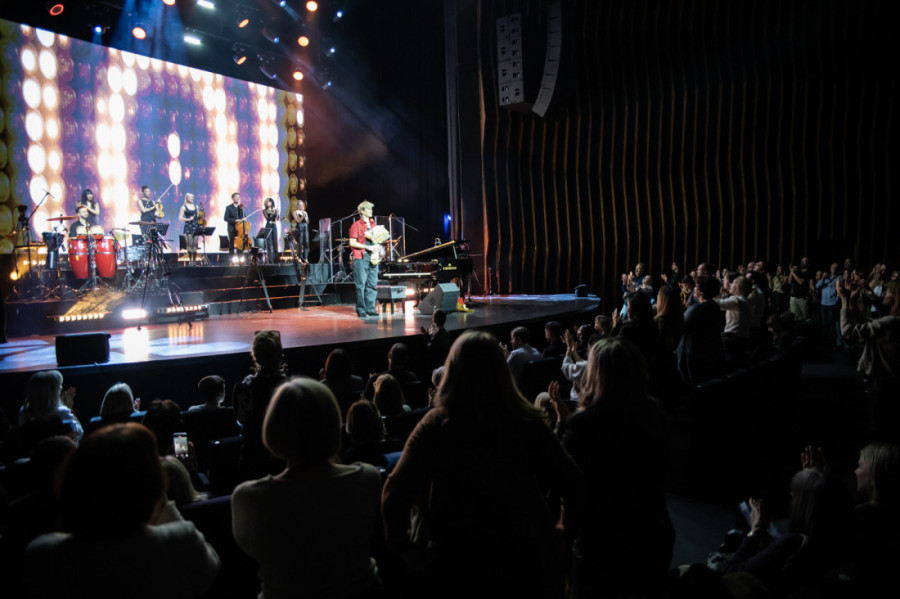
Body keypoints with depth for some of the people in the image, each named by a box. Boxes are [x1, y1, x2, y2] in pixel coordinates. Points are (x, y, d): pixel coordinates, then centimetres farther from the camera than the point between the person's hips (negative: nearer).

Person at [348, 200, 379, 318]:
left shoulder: (373, 224, 18)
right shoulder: (356, 225, -2)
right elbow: (352, 242, -9)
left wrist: (376, 248, 7)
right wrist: (368, 247, -15)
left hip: (373, 258, 6)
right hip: (361, 258, -6)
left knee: (372, 284, 5)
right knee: (361, 285, -5)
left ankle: (370, 309, 12)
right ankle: (361, 310, 0)